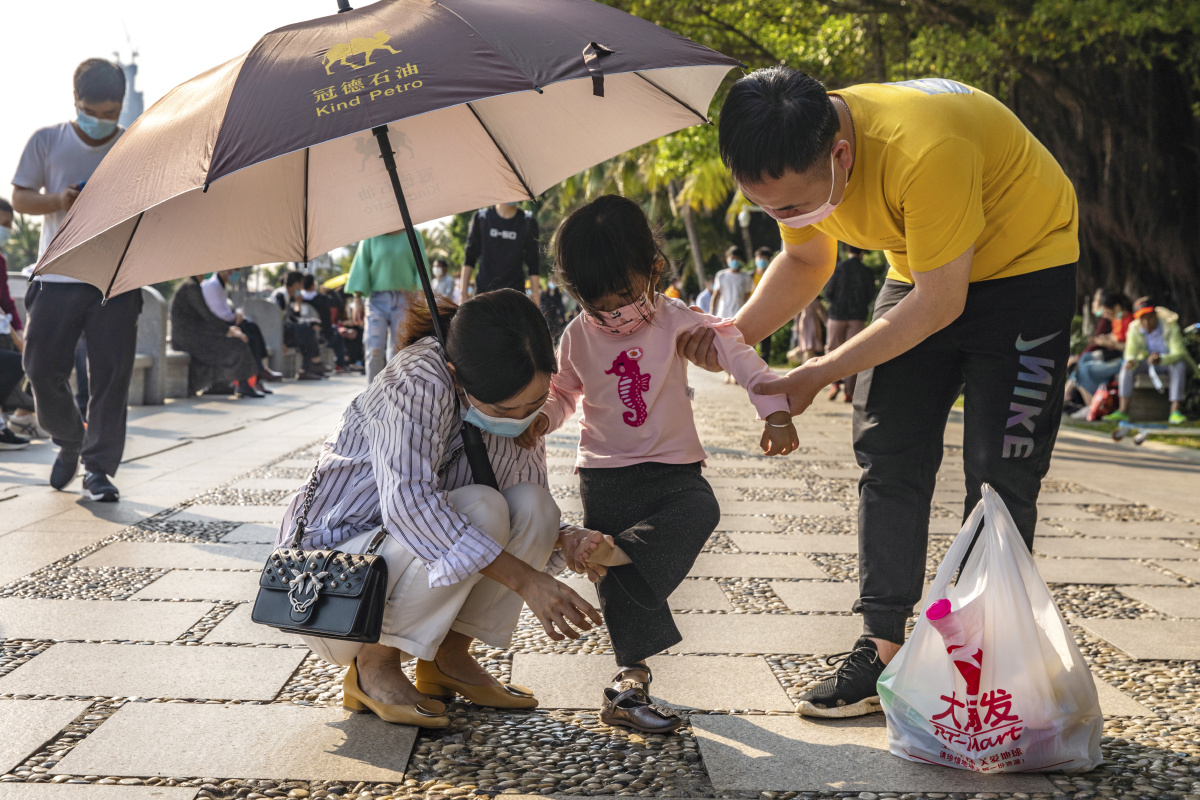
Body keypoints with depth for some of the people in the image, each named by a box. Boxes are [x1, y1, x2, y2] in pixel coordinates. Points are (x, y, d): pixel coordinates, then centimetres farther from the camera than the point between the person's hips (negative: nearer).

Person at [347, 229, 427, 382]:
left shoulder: (412, 235, 7)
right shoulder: (372, 236, 7)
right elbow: (361, 266, 6)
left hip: (404, 300, 0)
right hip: (377, 299, 0)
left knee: (397, 350, -3)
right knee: (375, 349, -11)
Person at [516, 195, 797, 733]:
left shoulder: (675, 320, -6)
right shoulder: (577, 337, 1)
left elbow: (734, 349, -14)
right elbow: (564, 393, 15)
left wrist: (774, 410, -27)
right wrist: (541, 417, -9)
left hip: (672, 465, 0)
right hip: (604, 472, 0)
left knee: (701, 510, -32)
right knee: (619, 585, -4)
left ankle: (610, 549, -31)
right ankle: (632, 677, 4)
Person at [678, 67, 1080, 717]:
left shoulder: (924, 151, -40)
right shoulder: (796, 158, -17)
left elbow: (942, 301, -31)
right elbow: (806, 260, 0)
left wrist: (822, 373, -28)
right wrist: (738, 332, -18)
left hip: (1025, 260, -6)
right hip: (920, 266, 6)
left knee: (997, 472, -8)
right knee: (886, 457, -1)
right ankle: (882, 646, 4)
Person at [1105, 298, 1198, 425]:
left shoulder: (1170, 326, -24)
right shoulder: (1134, 328, -13)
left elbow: (1179, 353, -30)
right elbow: (1131, 352, -15)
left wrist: (1161, 359, -50)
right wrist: (1130, 361, -41)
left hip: (1170, 362, -3)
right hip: (1149, 362, 3)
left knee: (1179, 366, -37)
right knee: (1126, 367, -22)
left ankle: (1175, 411, -41)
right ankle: (1123, 410, -29)